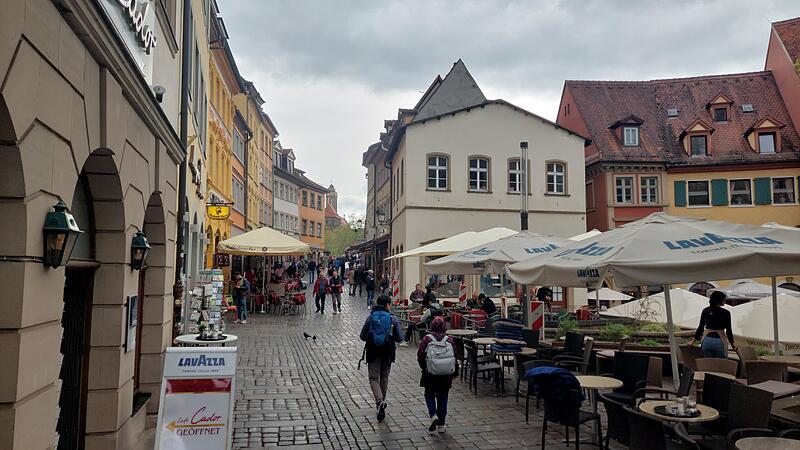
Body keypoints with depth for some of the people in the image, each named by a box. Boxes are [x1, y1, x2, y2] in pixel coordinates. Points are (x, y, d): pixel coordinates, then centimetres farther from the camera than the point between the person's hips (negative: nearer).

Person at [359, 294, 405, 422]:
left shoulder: (371, 316, -1)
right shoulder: (392, 318, -5)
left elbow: (362, 336, 3)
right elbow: (400, 338, -4)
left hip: (373, 352, 0)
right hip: (387, 353, 0)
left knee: (373, 378, 4)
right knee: (384, 377, 17)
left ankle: (380, 401, -18)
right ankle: (381, 401, 27)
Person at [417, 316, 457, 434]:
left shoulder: (427, 339, -7)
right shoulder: (449, 340, -1)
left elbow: (420, 355, -9)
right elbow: (455, 356, 0)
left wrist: (424, 368, 8)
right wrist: (454, 371, 13)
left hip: (431, 374, -2)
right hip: (446, 375, 2)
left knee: (429, 395, 16)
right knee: (443, 398, 12)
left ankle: (433, 415, -8)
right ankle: (441, 425, 14)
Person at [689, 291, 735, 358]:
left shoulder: (705, 311, 4)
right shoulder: (725, 313, -6)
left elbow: (701, 327, 6)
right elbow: (728, 330, -3)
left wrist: (693, 341, 13)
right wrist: (732, 344, 9)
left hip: (707, 340, 4)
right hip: (719, 341, -4)